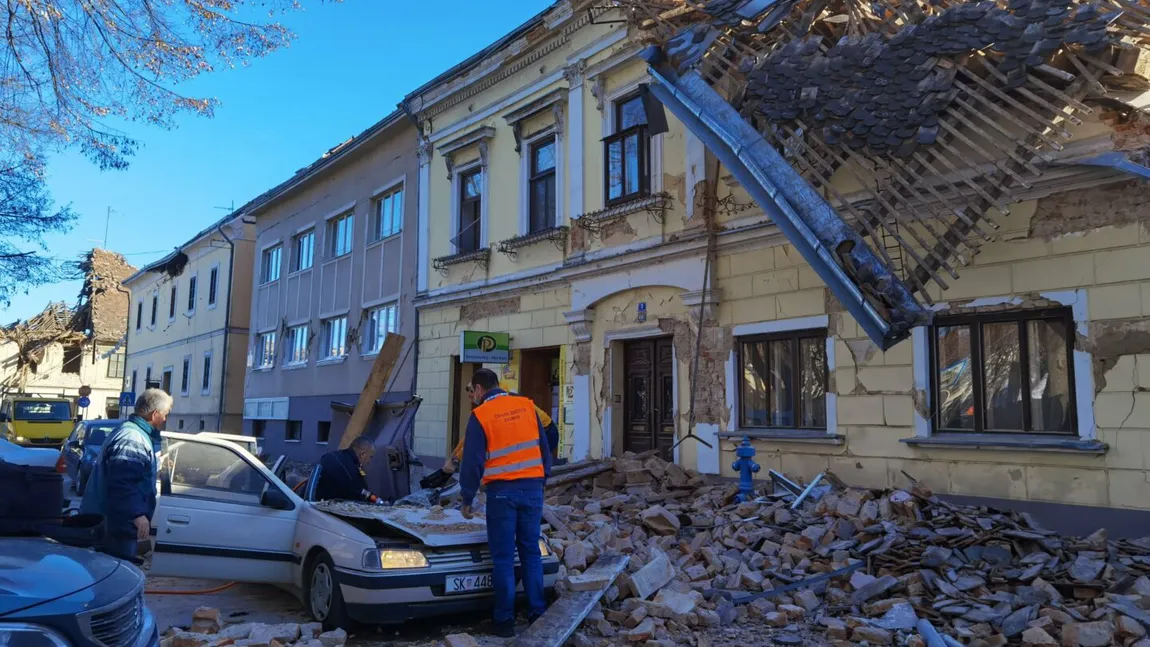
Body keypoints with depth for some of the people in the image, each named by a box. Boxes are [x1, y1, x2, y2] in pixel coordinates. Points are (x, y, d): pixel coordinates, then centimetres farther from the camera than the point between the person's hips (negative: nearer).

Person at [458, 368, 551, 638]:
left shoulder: (480, 415, -5)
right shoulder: (527, 406, 7)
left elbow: (472, 462, -5)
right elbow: (544, 449, 11)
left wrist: (467, 499, 4)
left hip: (501, 492, -4)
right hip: (532, 488, 4)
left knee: (503, 557, 4)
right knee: (531, 551, 12)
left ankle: (505, 620, 8)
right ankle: (538, 612, 16)